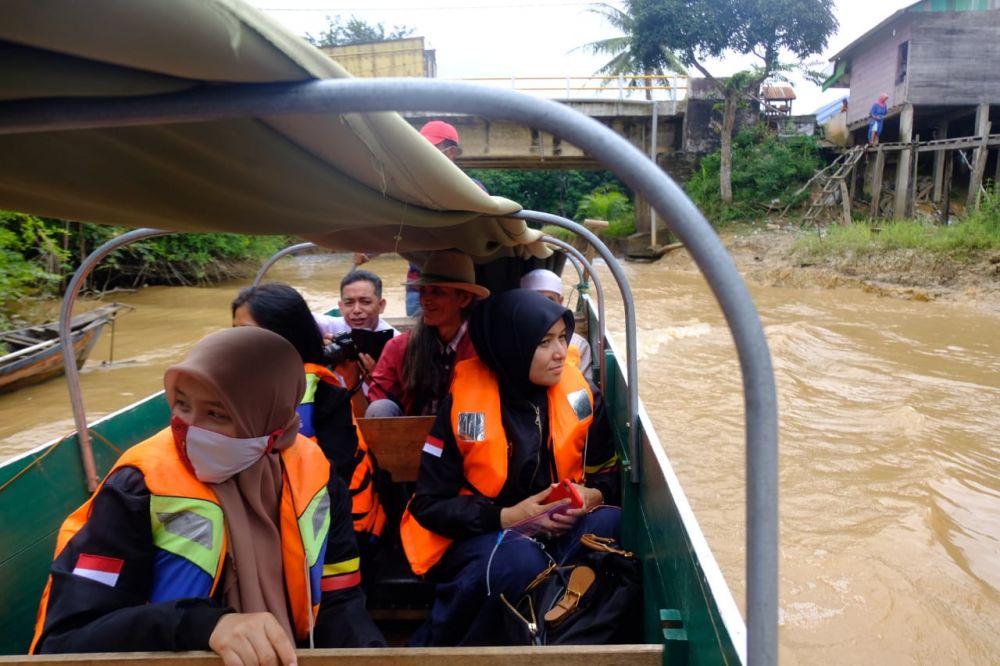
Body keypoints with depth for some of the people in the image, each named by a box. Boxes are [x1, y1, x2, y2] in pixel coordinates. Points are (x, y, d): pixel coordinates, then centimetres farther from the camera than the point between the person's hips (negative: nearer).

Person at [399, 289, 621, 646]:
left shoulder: (579, 391, -5)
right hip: (476, 535, -3)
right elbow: (429, 505, -11)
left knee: (609, 524, -26)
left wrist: (592, 496, -16)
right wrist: (505, 517, -23)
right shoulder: (463, 399, -15)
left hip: (556, 532, 4)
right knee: (519, 560, -35)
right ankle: (435, 645, -9)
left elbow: (608, 472, 7)